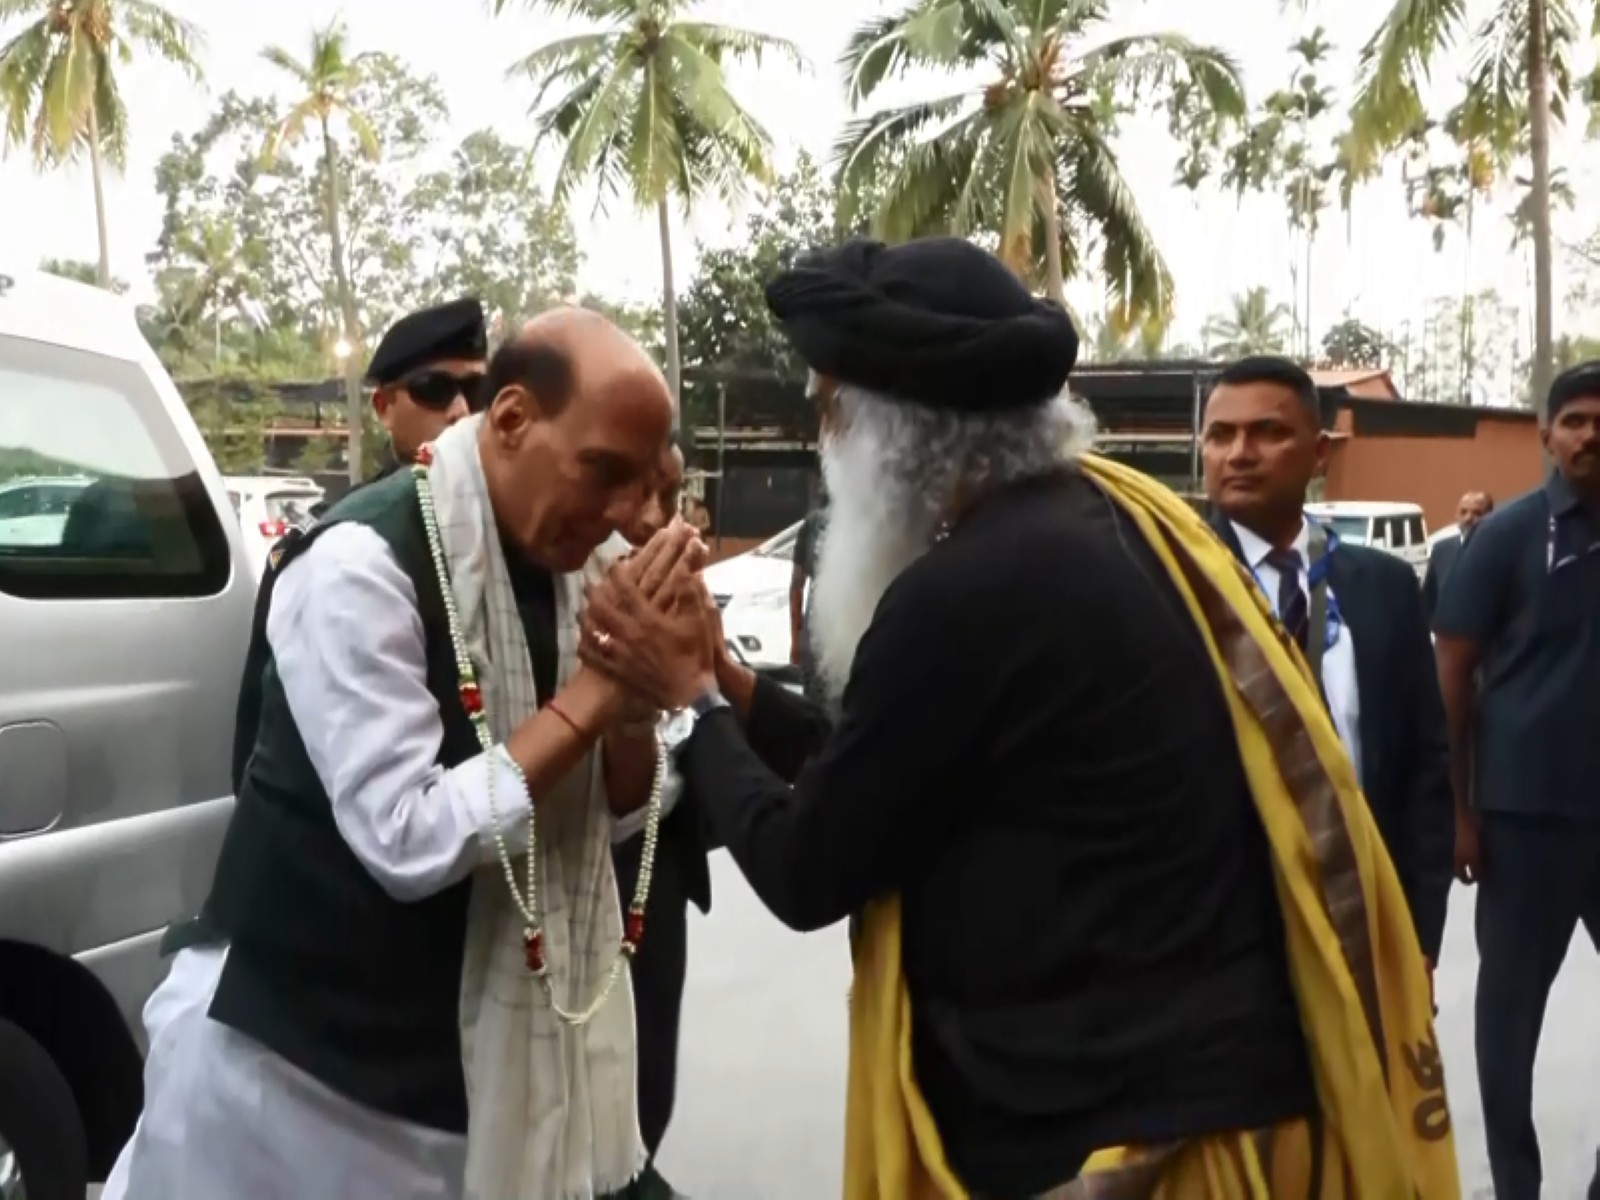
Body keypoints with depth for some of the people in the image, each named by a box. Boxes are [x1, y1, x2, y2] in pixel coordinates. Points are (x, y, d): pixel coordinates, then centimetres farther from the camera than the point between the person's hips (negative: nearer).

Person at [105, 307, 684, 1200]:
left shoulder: (587, 557, -2)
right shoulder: (363, 564, -21)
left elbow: (628, 806, 3)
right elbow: (409, 841, -26)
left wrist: (635, 700, -17)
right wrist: (593, 690, -25)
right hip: (306, 1045, -5)